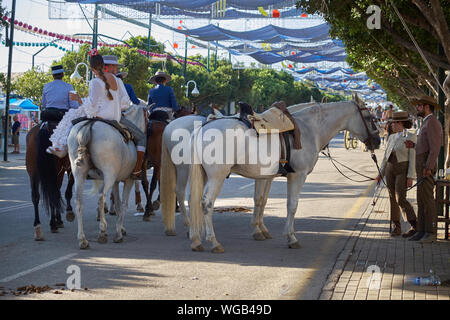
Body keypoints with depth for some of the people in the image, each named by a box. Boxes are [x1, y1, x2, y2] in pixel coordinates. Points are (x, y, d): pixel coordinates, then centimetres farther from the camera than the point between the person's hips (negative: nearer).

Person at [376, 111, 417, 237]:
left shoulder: (411, 137, -6)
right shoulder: (392, 137, 12)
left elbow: (412, 158, -10)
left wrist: (410, 177, -16)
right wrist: (381, 174, 13)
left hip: (403, 170, -6)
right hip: (390, 169, 6)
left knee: (400, 199, -15)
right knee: (393, 198, 5)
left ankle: (415, 226, -7)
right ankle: (396, 227, 11)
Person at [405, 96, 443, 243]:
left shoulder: (432, 122, -12)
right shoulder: (427, 123, 21)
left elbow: (435, 146, -20)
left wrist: (428, 167, -25)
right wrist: (413, 145, 11)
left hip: (426, 165, -11)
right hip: (422, 166, 11)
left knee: (427, 199, -10)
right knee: (421, 199, 9)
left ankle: (431, 232, -8)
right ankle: (422, 231, 11)